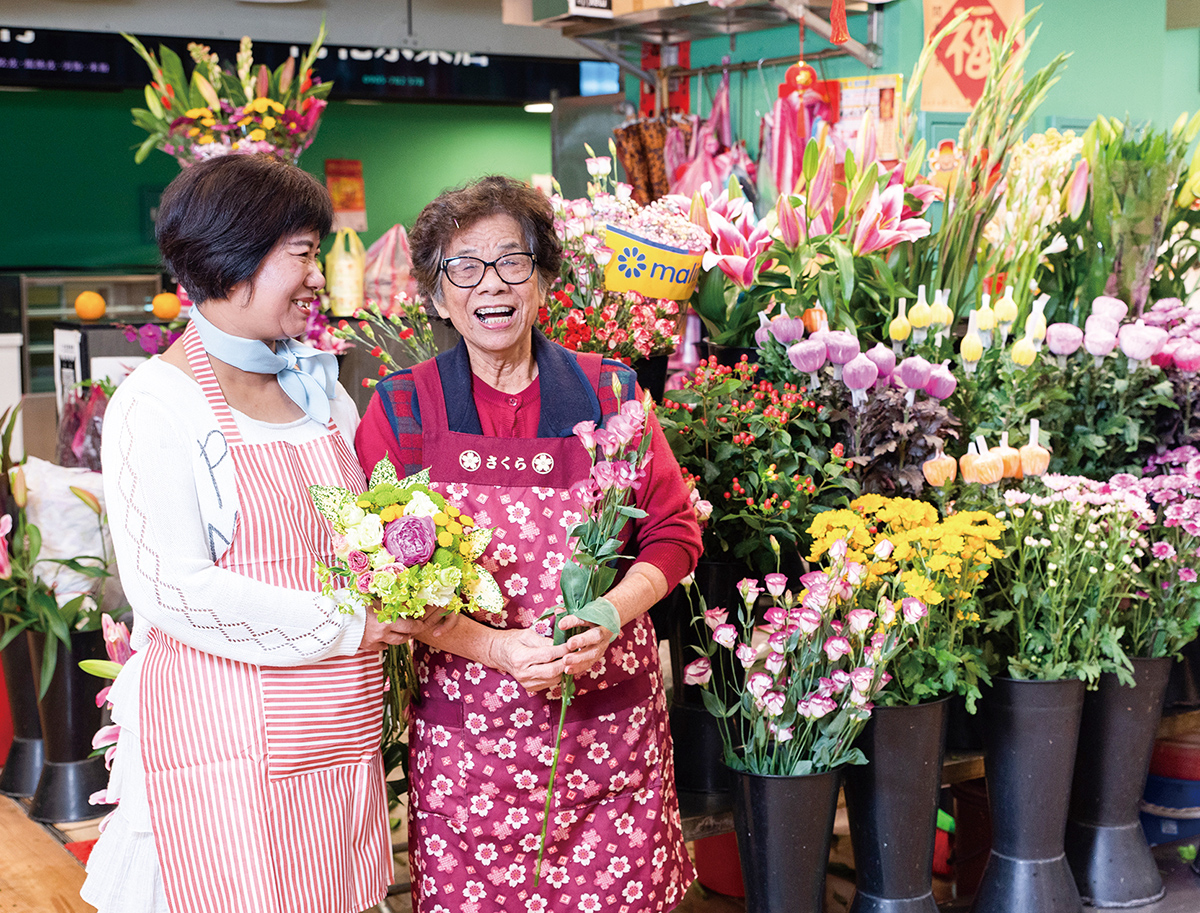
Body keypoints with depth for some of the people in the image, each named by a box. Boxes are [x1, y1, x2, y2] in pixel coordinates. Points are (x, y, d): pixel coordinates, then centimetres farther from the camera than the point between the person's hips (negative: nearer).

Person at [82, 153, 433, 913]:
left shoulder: (319, 387, 10)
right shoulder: (159, 406, -11)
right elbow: (170, 589, -18)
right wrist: (346, 625, -17)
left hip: (342, 736, 6)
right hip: (228, 742, -6)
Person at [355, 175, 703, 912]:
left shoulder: (608, 393, 5)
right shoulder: (402, 411, 1)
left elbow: (675, 531, 7)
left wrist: (609, 615, -12)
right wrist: (494, 647, -16)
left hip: (610, 723, 1)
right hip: (467, 732, -1)